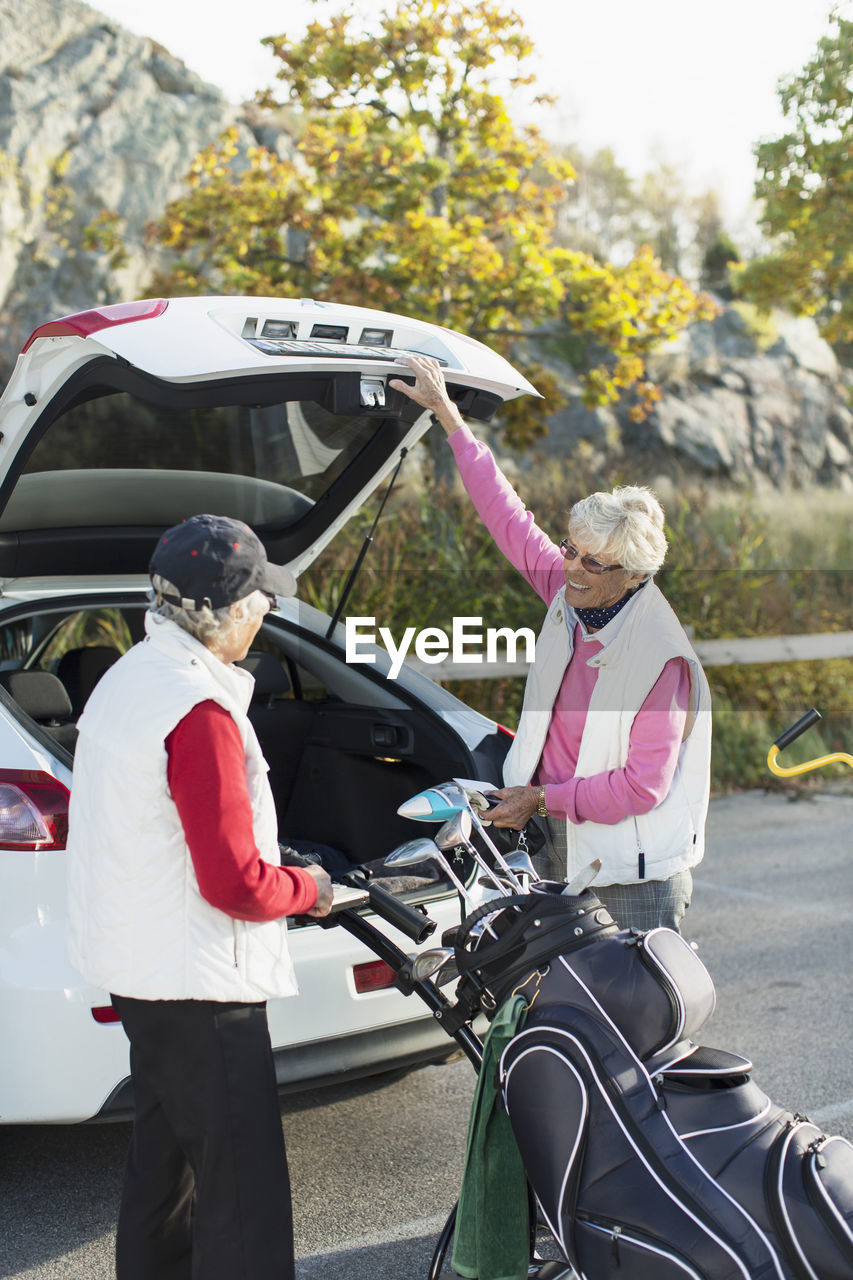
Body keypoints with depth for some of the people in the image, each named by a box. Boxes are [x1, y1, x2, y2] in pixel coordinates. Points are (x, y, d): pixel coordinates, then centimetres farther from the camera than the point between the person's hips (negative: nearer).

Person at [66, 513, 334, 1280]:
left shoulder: (126, 680, 9)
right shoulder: (200, 713, -23)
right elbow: (234, 882, -24)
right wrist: (308, 889, -5)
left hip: (138, 964, 10)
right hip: (197, 984, -10)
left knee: (165, 1151, 23)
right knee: (243, 1187, -5)